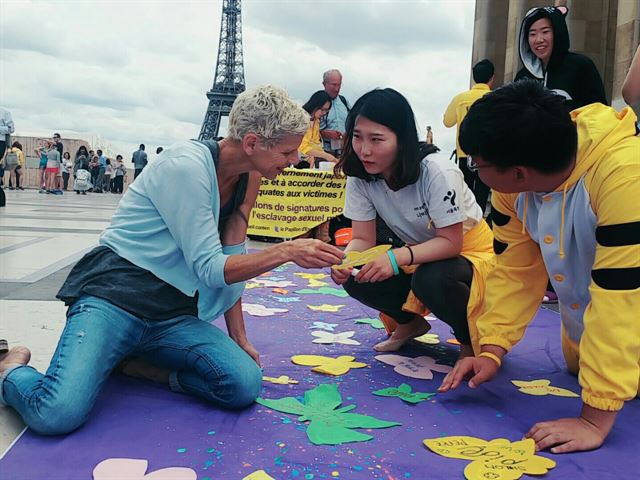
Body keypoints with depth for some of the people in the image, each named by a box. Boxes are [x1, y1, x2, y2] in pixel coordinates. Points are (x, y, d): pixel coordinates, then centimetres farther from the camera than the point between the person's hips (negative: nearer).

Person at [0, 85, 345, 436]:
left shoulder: (245, 179, 7)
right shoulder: (187, 166, -16)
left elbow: (230, 262, 10)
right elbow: (208, 268, -16)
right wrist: (287, 251, -20)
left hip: (174, 314, 7)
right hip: (113, 298, -6)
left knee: (245, 385, -20)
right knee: (59, 413, -28)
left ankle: (138, 365, 2)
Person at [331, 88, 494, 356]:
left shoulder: (436, 172, -30)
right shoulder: (360, 177, -14)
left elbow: (451, 242, -26)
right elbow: (363, 239, -11)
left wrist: (397, 257, -41)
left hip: (469, 251, -5)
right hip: (420, 255, 5)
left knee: (430, 279, -37)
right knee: (356, 279, -19)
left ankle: (471, 341, -6)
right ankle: (410, 322, 8)